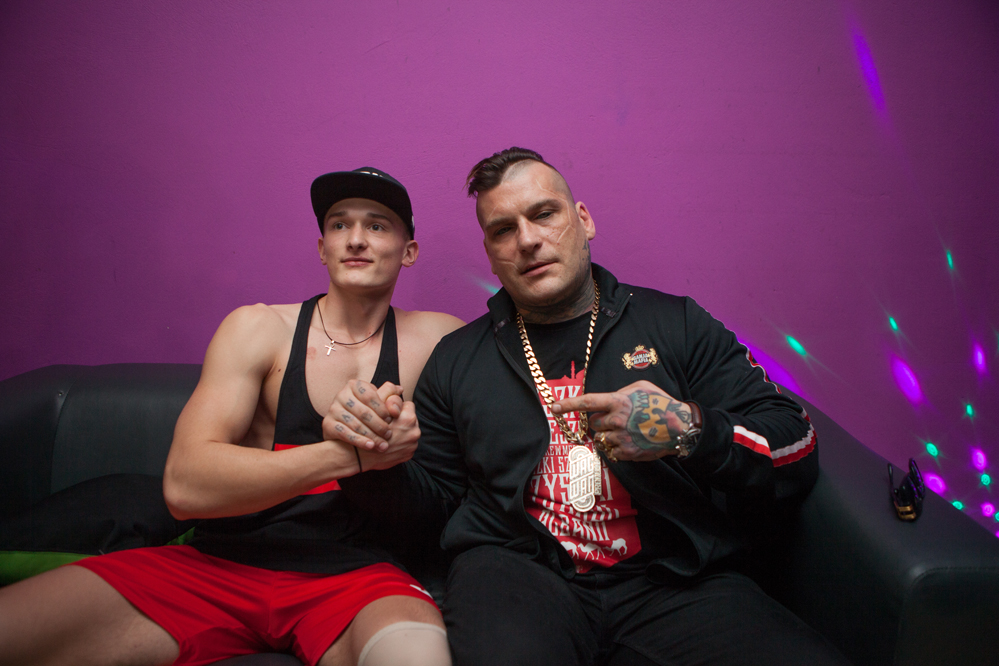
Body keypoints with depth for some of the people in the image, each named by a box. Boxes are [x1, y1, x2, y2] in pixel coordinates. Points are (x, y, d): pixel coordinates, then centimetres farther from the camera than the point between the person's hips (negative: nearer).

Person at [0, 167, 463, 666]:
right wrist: (348, 453, -22)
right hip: (219, 567, 1)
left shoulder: (432, 340, 4)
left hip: (353, 578, 0)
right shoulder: (257, 328, 1)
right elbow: (184, 485, -9)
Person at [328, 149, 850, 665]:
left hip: (670, 578, 1)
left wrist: (692, 431, -15)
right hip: (518, 567, 0)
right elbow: (433, 490, 20)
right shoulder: (456, 359, 16)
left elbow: (796, 454, 5)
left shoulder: (676, 324, 9)